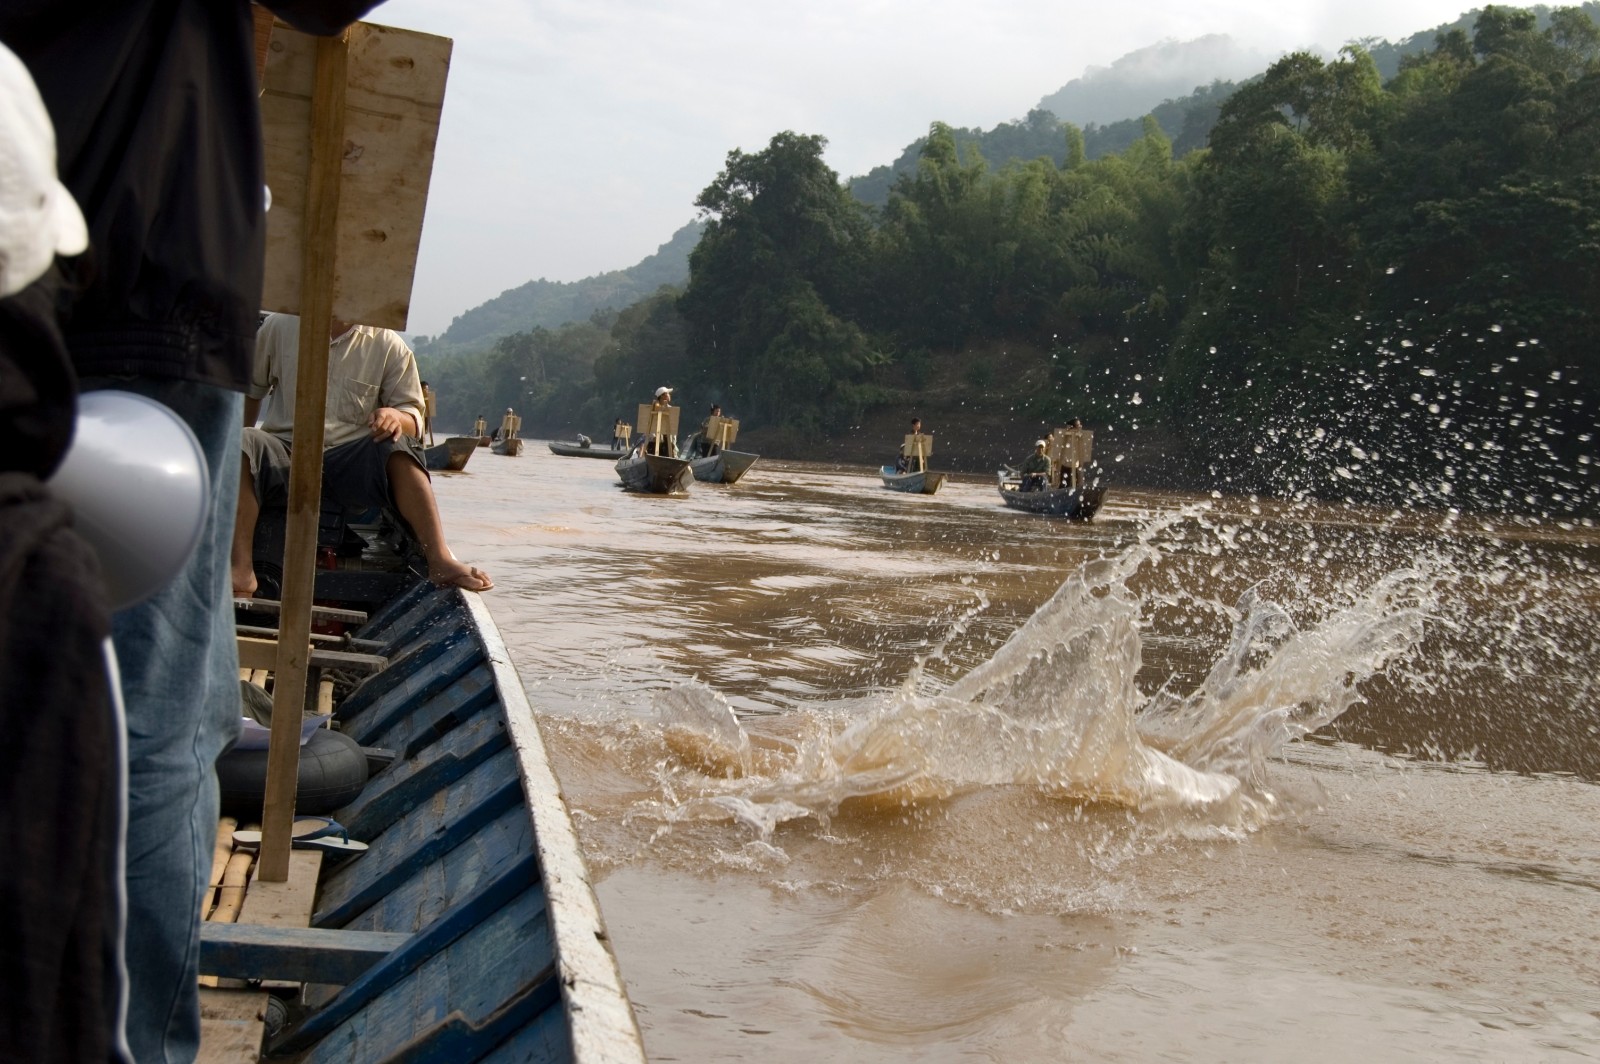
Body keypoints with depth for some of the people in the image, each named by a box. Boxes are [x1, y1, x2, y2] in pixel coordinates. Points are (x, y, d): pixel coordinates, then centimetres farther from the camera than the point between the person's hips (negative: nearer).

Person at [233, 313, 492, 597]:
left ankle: (439, 560, -40)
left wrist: (396, 417, -20)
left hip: (352, 461, 0)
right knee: (243, 444, -32)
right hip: (285, 451, 1)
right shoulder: (280, 326, 9)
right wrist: (242, 444, 17)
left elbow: (414, 418, 4)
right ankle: (242, 571, -40)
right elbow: (251, 389, 23)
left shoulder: (388, 345, 5)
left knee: (397, 447, -31)